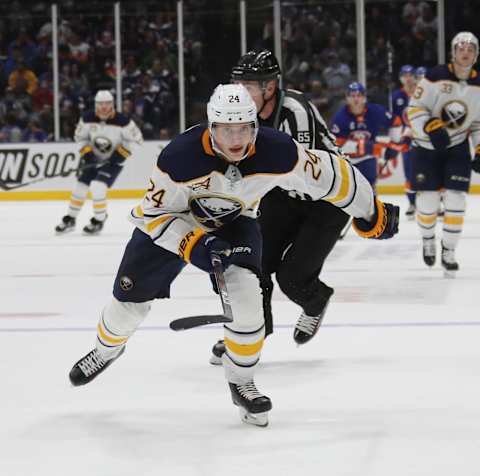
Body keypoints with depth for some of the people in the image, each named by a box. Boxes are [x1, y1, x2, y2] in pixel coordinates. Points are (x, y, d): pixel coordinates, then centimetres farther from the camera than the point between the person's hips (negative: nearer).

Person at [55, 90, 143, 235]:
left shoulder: (122, 121, -23)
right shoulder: (88, 119, -12)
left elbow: (136, 139, -12)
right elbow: (80, 136, 3)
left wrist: (121, 153, -19)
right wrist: (86, 152, -11)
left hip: (113, 159, -4)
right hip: (93, 158, 4)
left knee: (98, 187, -20)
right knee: (80, 187, 2)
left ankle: (99, 221, -2)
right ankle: (70, 219, 21)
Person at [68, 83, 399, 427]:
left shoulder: (277, 151, -31)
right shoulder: (180, 156, -36)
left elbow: (328, 175, -17)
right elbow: (154, 213, -24)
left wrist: (371, 215, -7)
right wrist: (193, 244, -37)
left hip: (235, 222, 1)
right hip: (173, 220, -1)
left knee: (246, 293, -22)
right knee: (132, 297, 2)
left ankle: (242, 382, 1)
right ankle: (108, 348, 39)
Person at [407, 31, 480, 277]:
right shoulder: (436, 76, -16)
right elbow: (414, 109, -14)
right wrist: (431, 128, -29)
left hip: (457, 148, 3)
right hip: (426, 147, -3)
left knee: (456, 200, -7)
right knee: (428, 200, -3)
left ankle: (448, 251, 5)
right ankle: (428, 239, 27)